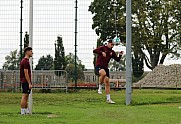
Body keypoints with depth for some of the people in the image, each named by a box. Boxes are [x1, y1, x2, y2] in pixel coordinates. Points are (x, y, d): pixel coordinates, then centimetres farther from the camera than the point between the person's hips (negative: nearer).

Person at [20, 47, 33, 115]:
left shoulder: (24, 60, 17)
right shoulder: (25, 61, -14)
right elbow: (26, 74, -19)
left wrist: (29, 82, 21)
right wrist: (29, 83, -20)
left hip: (24, 81, 11)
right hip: (26, 82, -11)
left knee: (26, 96, 12)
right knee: (24, 96, -9)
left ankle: (26, 111, 17)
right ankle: (22, 112, -9)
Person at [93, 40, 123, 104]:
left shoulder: (112, 52, 14)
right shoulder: (102, 48, -2)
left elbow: (117, 60, 14)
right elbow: (94, 51, -17)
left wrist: (120, 55, -5)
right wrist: (102, 52, -30)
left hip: (105, 67, 6)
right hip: (98, 66, -6)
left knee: (107, 83, 4)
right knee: (103, 73, -39)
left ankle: (108, 99, 12)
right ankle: (100, 88, -19)